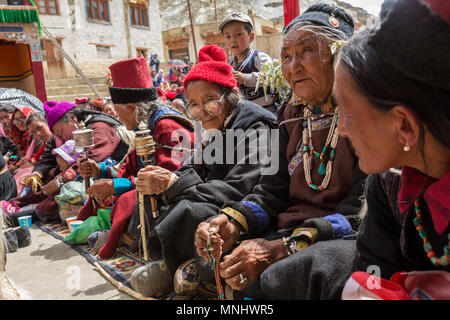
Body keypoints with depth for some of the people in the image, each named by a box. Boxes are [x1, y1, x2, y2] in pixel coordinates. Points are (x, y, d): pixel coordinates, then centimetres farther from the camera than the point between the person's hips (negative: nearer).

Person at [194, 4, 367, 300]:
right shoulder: (292, 113, 8)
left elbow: (362, 211, -20)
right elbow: (274, 189, 6)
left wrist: (281, 248, -28)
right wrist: (233, 223, -13)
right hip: (289, 229, 6)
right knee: (210, 261, -5)